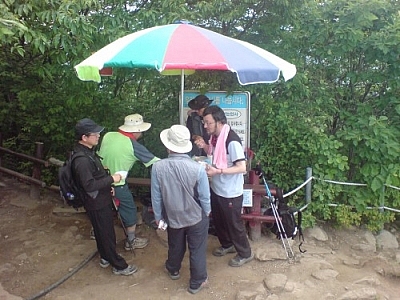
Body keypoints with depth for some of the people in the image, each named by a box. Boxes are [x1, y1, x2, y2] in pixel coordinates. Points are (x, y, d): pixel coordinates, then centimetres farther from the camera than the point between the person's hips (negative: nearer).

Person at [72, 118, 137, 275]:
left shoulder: (87, 151, 2)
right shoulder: (82, 160, -30)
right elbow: (89, 185, -31)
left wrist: (107, 185, 13)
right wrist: (111, 179, -25)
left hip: (101, 199, 10)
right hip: (96, 204, -10)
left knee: (103, 231, 25)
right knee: (107, 234, 5)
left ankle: (105, 258, 44)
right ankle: (119, 266, 21)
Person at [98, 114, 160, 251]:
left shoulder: (108, 135, -4)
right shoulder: (133, 146, -19)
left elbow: (99, 155, 6)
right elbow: (155, 161, -13)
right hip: (117, 185, -6)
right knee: (129, 210, 15)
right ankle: (131, 241, 30)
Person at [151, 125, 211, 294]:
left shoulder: (157, 167, -23)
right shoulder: (197, 168, -27)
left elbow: (156, 197, -11)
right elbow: (204, 197, -15)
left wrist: (158, 216, 7)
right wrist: (207, 211, 6)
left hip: (173, 217, 2)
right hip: (196, 217, -2)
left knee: (175, 247, 28)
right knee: (197, 250, 19)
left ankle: (173, 270, 55)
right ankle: (196, 282, 36)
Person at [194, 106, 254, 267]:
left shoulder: (232, 141, -27)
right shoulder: (215, 137, -1)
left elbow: (242, 168, -27)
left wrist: (218, 171, -32)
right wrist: (205, 146, -3)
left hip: (230, 192, -9)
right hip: (216, 188, 9)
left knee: (234, 223, 9)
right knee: (218, 219, 23)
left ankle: (245, 253, 31)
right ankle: (227, 245, 47)